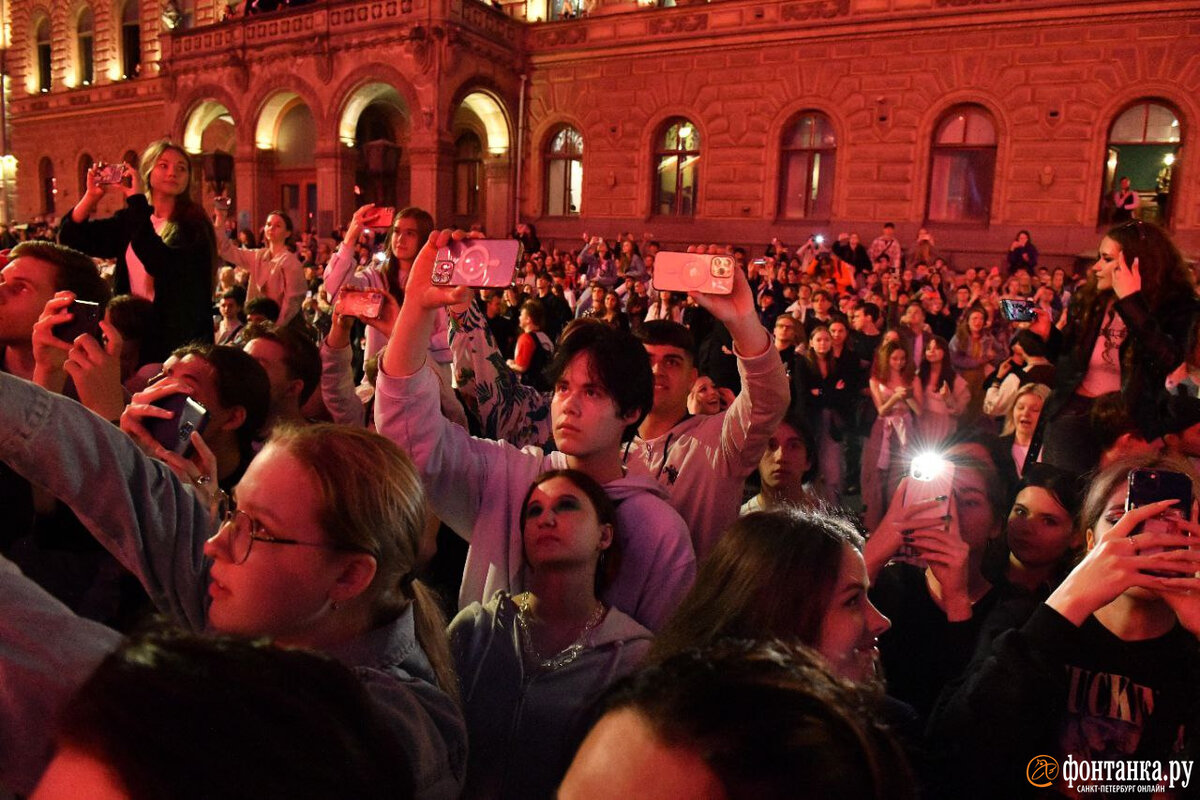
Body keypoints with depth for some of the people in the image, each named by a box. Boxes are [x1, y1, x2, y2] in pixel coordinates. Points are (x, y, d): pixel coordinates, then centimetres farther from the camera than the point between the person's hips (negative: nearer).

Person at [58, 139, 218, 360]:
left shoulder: (192, 223, -8)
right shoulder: (129, 219, 8)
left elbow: (160, 263, -24)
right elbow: (71, 239, 7)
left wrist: (136, 200, -20)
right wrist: (91, 196, -8)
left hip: (179, 334, -5)